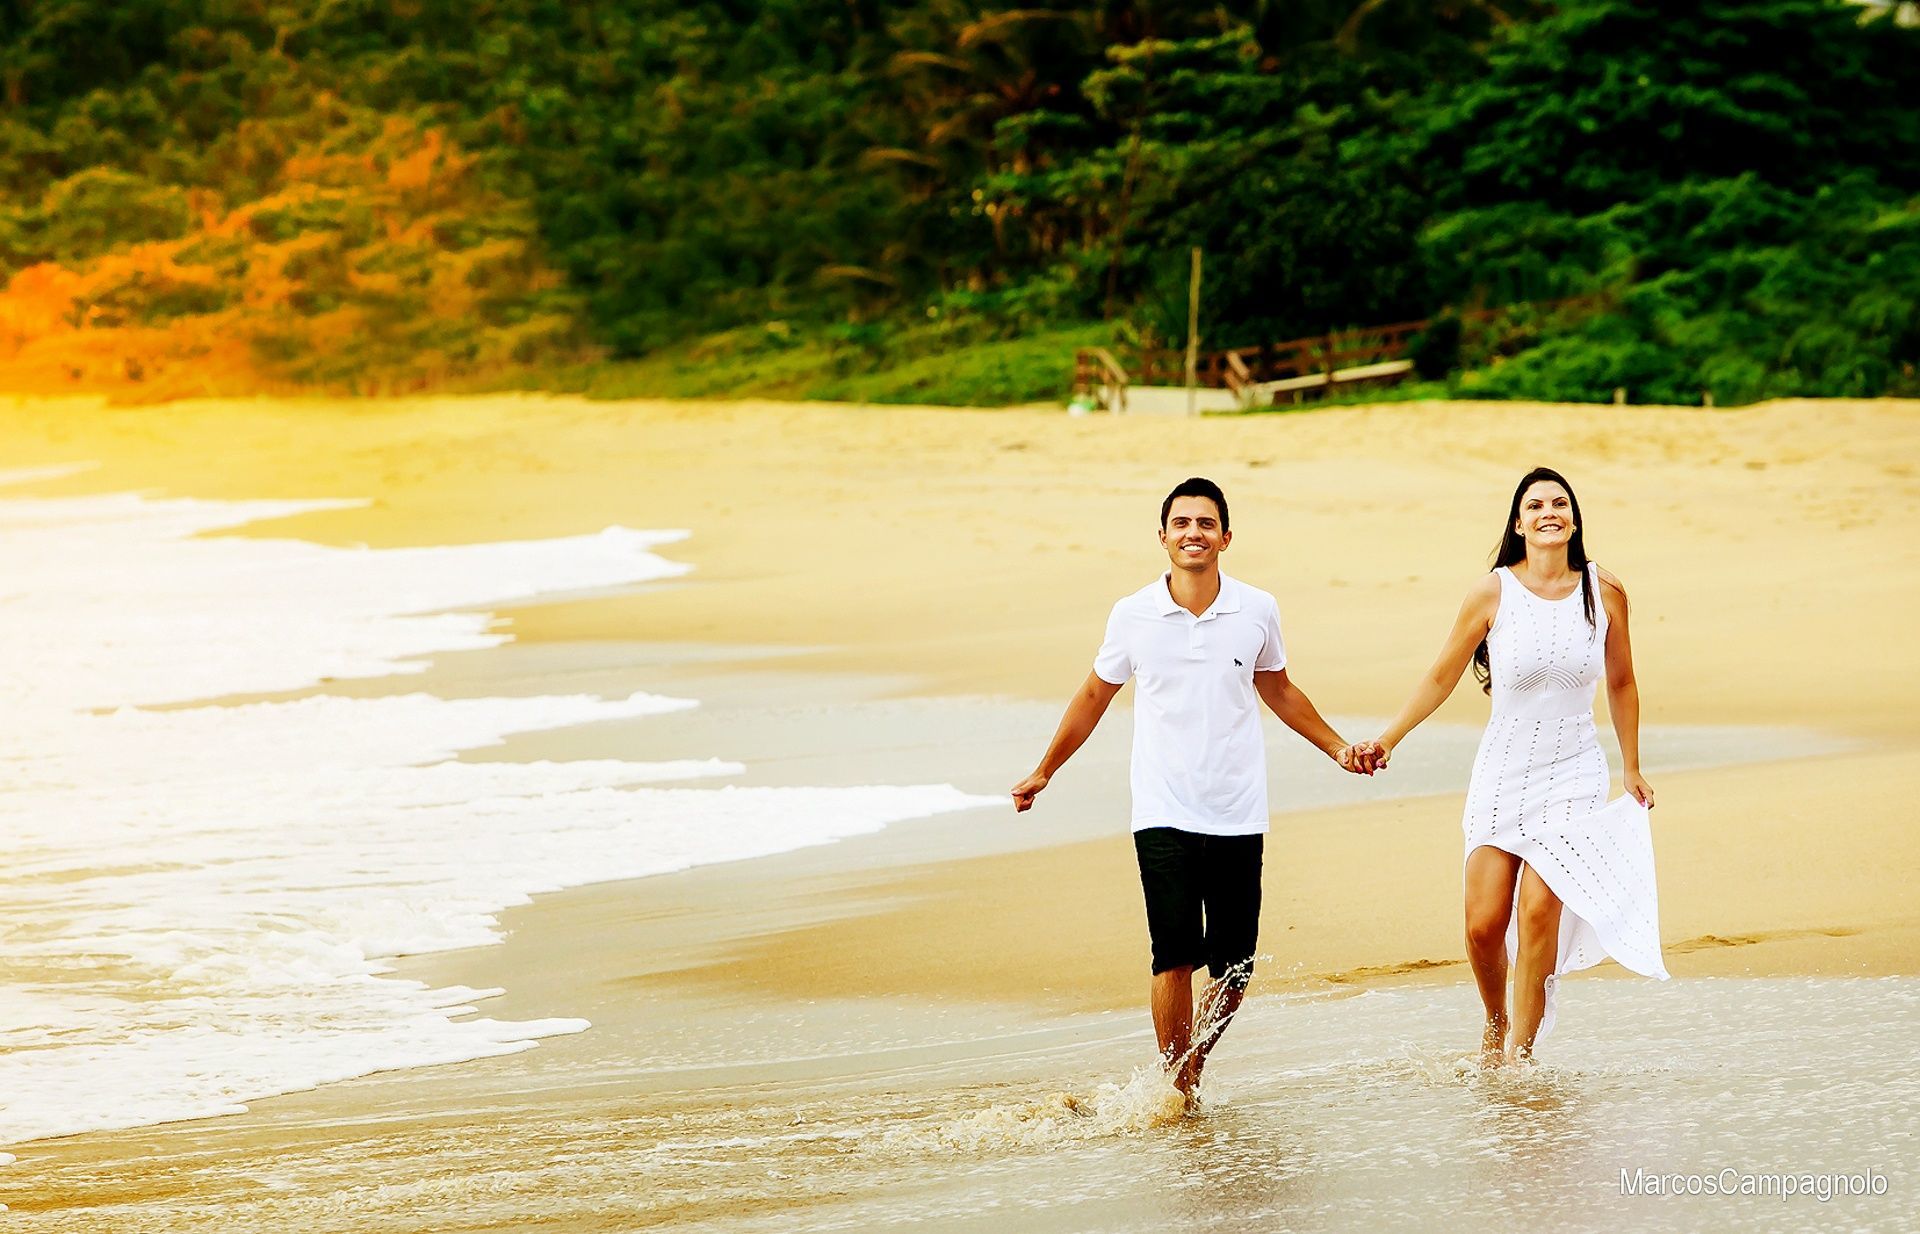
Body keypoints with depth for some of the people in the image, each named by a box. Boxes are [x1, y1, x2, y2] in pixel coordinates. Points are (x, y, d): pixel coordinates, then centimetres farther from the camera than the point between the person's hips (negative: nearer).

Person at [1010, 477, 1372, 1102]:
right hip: (1164, 815, -2)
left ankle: (1195, 1064, 25)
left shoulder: (1257, 611, 2)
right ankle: (1177, 1090, -3)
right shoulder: (1134, 616, -1)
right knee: (1175, 954, -14)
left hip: (1238, 816, 2)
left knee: (1234, 967, 2)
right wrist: (1043, 772, 21)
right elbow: (1094, 696, 15)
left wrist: (1337, 747, 22)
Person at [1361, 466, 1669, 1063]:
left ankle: (1520, 1055, -6)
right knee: (1484, 925, -3)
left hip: (1573, 775, 0)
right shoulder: (1493, 593, -6)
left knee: (1538, 913, -15)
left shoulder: (1605, 592, -1)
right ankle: (1496, 1024, 27)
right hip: (1502, 774, 0)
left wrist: (1632, 769, 17)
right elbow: (1442, 677, 3)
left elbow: (1621, 683, 12)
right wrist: (1387, 740, -3)